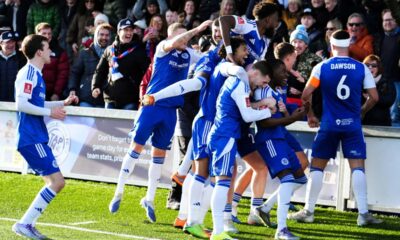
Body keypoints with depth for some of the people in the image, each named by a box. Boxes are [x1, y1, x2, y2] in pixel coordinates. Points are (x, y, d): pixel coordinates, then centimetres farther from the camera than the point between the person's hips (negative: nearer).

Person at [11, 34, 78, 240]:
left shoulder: (35, 74, 18)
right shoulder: (29, 73, -12)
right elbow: (21, 104, -20)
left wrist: (63, 103, 22)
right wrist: (50, 112, -15)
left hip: (36, 137, 10)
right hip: (31, 139, -10)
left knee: (55, 182, 10)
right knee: (56, 181, -14)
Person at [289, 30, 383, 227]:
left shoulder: (322, 67, -1)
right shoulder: (361, 68, 0)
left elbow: (306, 95, -3)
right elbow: (374, 97, 2)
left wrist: (310, 116, 12)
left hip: (329, 124, 0)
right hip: (353, 124, 0)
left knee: (317, 166, 9)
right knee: (358, 167, 1)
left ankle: (308, 211, 9)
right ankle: (363, 213, -5)